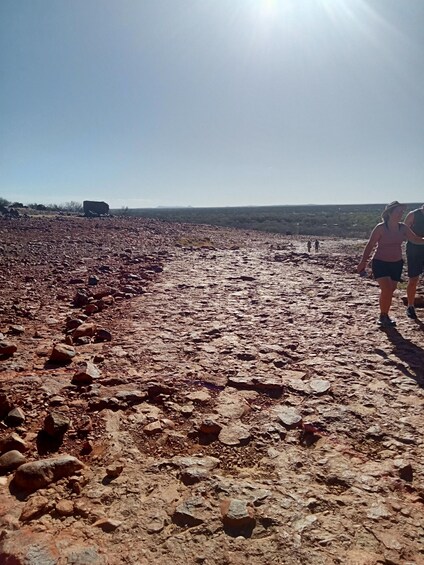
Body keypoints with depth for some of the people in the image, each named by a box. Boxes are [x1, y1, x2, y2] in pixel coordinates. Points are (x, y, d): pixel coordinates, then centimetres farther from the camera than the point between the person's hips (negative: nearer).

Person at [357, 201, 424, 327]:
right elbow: (370, 245, -9)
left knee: (391, 290, 9)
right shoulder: (380, 228, -12)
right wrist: (363, 262, -11)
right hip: (380, 263, -5)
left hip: (396, 264, 5)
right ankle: (383, 316, 4)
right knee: (386, 290, -15)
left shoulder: (403, 228, 2)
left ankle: (385, 316, 24)